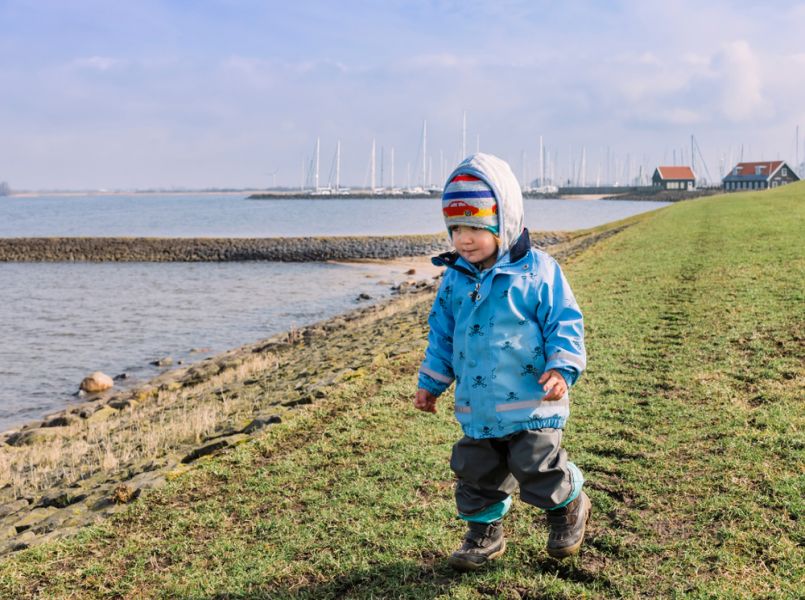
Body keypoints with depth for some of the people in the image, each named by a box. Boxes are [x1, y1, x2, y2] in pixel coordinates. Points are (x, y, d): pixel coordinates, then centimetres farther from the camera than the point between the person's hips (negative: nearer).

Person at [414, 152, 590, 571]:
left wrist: (562, 369, -21)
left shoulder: (537, 272, -12)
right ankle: (484, 531, 34)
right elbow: (442, 333, 14)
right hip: (476, 406, 5)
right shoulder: (455, 278, 4)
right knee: (476, 473, 13)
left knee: (537, 468, -4)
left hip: (530, 405, -5)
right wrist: (431, 382, 16)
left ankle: (568, 506, 27)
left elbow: (564, 325, -8)